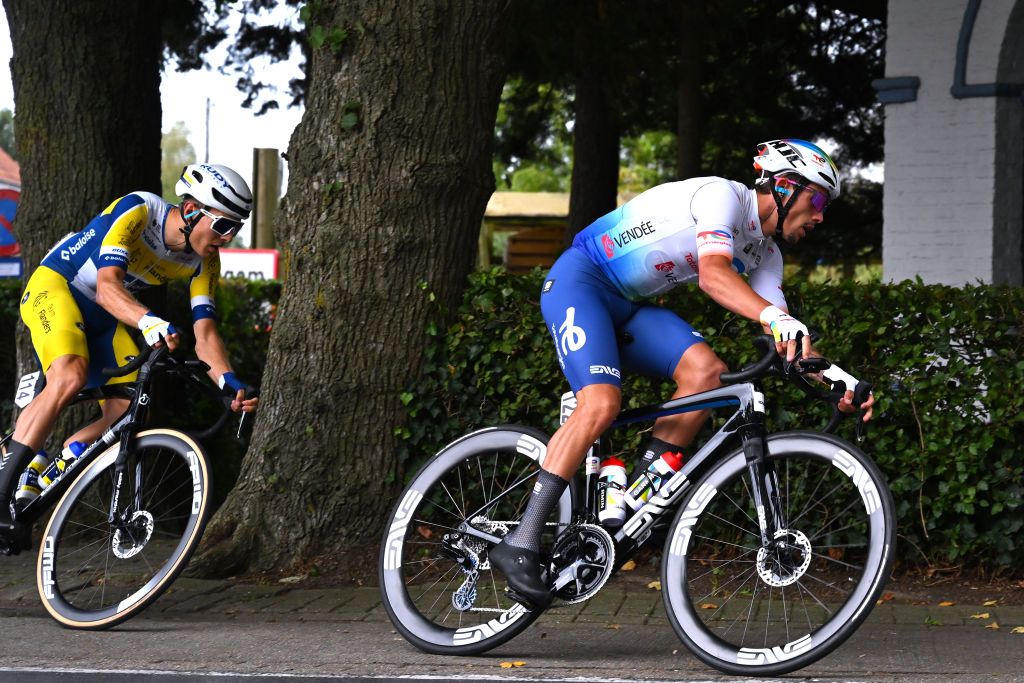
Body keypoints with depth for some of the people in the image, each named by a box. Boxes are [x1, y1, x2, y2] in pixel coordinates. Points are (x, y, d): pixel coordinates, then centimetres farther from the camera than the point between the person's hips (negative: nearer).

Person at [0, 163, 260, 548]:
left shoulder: (204, 262, -8)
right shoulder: (136, 211, -27)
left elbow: (204, 332, -13)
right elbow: (108, 287, -38)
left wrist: (228, 381, -32)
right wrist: (147, 321, -57)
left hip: (103, 320, 7)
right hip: (54, 286, -7)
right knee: (70, 376, -34)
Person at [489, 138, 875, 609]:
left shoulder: (764, 253, 11)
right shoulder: (722, 196, -16)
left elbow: (786, 339, 5)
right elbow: (713, 273, -34)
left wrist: (833, 376, -13)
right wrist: (776, 318, -49)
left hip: (629, 305, 9)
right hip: (579, 280, -9)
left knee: (707, 371, -16)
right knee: (601, 403, -28)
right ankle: (520, 544, -26)